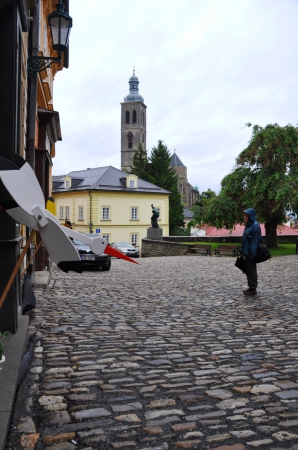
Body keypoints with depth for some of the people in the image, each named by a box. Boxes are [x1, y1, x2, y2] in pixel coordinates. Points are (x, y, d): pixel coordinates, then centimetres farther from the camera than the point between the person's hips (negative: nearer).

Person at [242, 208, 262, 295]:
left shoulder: (255, 225, -13)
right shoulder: (248, 225, 13)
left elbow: (256, 240, -17)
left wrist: (253, 253, -19)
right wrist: (243, 251, 14)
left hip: (251, 252, -9)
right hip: (246, 251, 9)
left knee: (252, 270, -1)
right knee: (248, 270, 13)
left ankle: (253, 289, 6)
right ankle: (250, 287, 21)